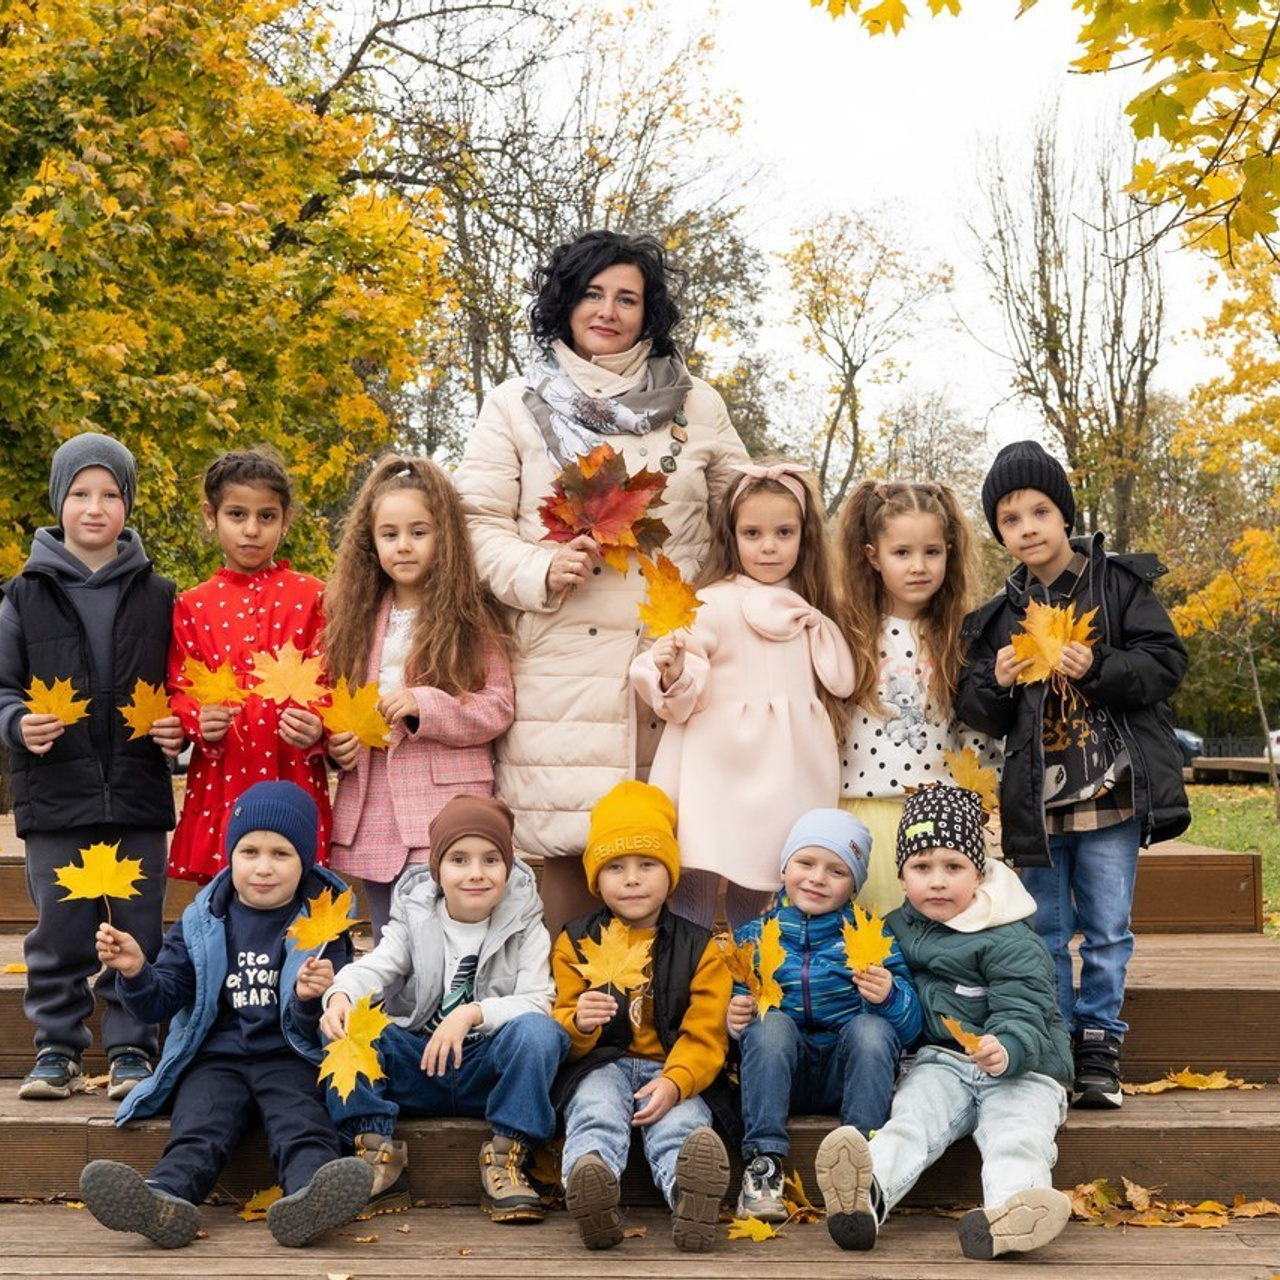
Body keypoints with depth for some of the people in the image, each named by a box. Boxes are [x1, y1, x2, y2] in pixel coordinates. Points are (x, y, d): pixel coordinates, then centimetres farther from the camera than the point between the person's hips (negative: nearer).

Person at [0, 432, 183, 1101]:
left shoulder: (156, 595, 6)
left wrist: (178, 728, -5)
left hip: (139, 793, 1)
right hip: (56, 794, 0)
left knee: (139, 932, 5)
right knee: (60, 932, 5)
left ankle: (132, 1050, 17)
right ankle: (56, 1051, 18)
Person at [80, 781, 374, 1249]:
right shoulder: (203, 921, 11)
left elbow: (315, 1029, 1)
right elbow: (163, 1001, 11)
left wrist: (310, 999, -23)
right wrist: (136, 973, -11)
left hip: (289, 1057, -1)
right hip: (215, 1055, 1)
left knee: (302, 1123, -31)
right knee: (198, 1127, -28)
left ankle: (308, 1195, -60)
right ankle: (166, 1201, -56)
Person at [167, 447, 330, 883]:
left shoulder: (311, 597, 5)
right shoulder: (191, 606, 9)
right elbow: (177, 691, 9)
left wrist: (316, 729, -16)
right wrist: (199, 721, -12)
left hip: (295, 780, -1)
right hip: (218, 785, 1)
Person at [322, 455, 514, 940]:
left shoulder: (470, 618, -1)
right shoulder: (357, 616, 11)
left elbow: (498, 706, -5)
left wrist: (424, 706, -17)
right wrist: (335, 741, -3)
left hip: (444, 812, -5)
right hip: (371, 814, 5)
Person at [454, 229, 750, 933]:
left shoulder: (696, 405, 16)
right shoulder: (517, 405, 10)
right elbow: (477, 522, 4)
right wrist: (541, 571, -12)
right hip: (563, 672, -1)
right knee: (567, 847, -4)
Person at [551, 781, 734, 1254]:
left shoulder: (698, 948, 11)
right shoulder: (574, 943, 13)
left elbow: (704, 1036, 2)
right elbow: (555, 1032, 9)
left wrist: (674, 1083, -19)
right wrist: (578, 1024, -18)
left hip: (675, 1071, 0)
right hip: (600, 1064, 0)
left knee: (681, 1123, -32)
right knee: (596, 1113, -34)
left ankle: (690, 1197, -64)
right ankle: (589, 1184, -65)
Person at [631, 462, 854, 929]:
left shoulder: (811, 611, 13)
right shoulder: (710, 605, -6)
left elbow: (837, 683, 27)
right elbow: (684, 695, -11)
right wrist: (672, 674, -29)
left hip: (789, 769, 5)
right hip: (723, 765, -5)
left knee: (757, 883, 12)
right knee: (699, 875, -10)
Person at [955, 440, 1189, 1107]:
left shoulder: (1119, 584, 0)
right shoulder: (997, 616, 8)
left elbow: (1166, 662, -6)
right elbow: (978, 715, 10)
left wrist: (1098, 668, -20)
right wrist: (995, 683, -12)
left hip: (1111, 792, -2)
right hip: (1036, 797, 3)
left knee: (1107, 931, 2)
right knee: (1045, 933, 9)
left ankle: (1099, 1046, 15)